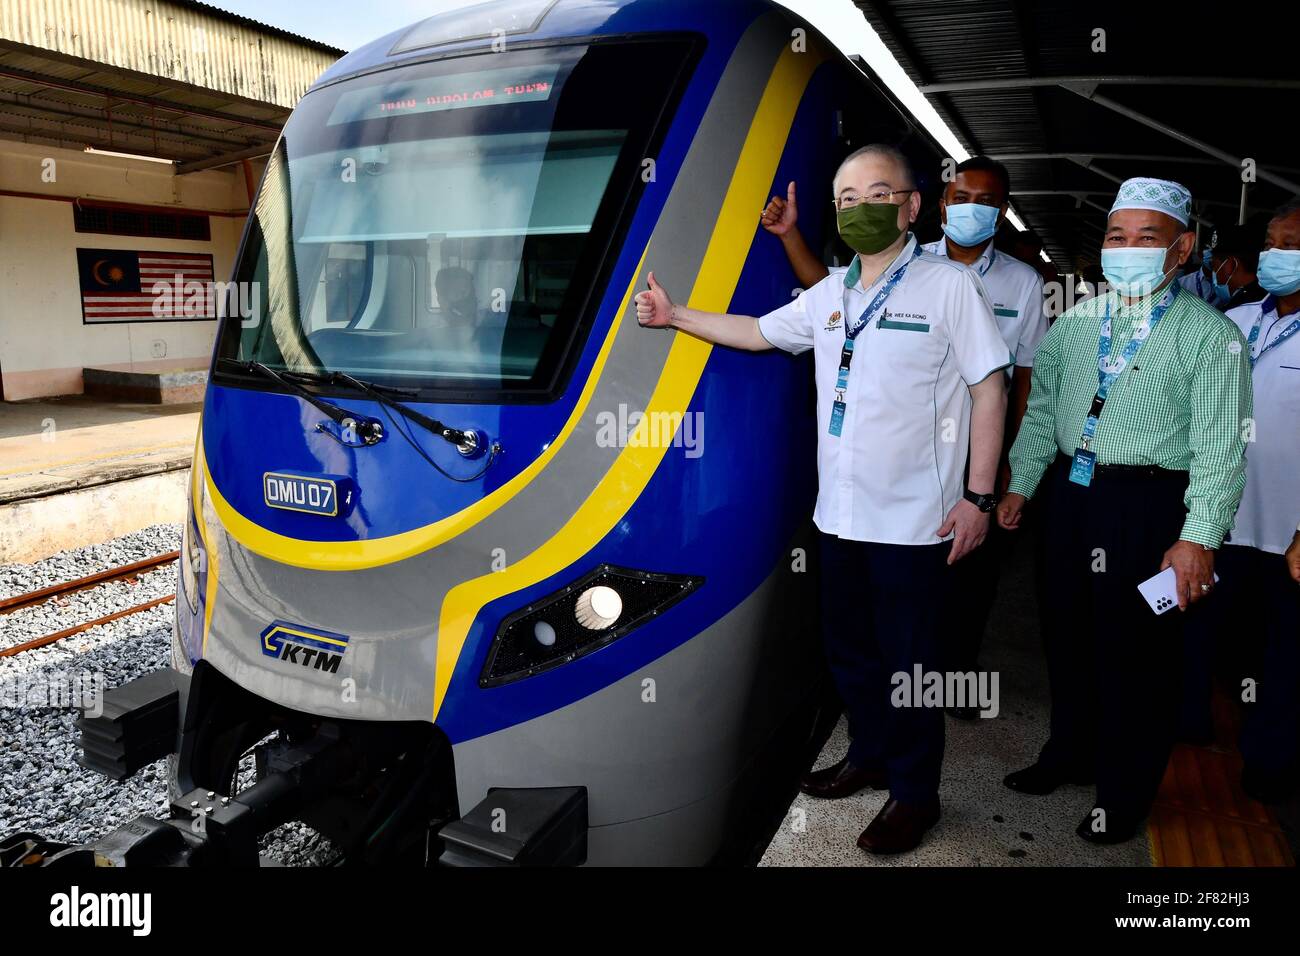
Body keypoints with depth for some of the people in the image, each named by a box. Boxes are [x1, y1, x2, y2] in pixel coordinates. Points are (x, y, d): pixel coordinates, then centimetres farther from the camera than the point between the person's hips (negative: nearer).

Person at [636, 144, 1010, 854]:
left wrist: (978, 496, -11)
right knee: (848, 648, 18)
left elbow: (989, 390, -7)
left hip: (913, 520, -6)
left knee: (907, 660, 5)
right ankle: (870, 756, 39)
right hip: (840, 513, 6)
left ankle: (914, 794, 24)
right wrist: (674, 315, 18)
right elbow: (759, 332, 23)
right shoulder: (830, 294, 12)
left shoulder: (949, 286, -6)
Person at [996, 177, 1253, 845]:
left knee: (1136, 652, 6)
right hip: (1070, 494, 5)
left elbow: (1220, 444, -12)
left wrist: (1199, 537, -19)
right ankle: (1070, 755, 39)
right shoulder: (1073, 323, 9)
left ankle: (1124, 794, 26)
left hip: (1150, 504, -5)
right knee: (1067, 634, 17)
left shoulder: (1209, 334, -6)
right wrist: (1021, 485, 10)